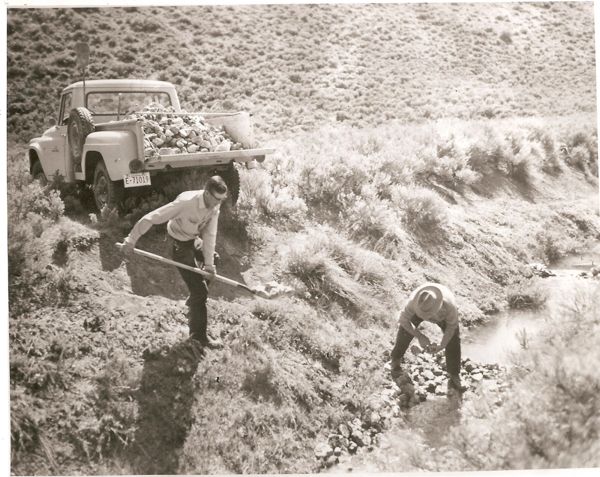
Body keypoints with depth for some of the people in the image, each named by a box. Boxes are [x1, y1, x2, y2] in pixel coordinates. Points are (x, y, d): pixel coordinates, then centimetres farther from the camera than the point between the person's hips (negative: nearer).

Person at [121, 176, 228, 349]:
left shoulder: (214, 205, -15)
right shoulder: (186, 202, -36)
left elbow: (209, 235, -13)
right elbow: (151, 218, -34)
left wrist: (209, 263, -15)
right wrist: (131, 240, -31)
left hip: (195, 240, 8)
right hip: (180, 245, -8)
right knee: (199, 290, -8)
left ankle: (194, 301, 44)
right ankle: (199, 335, 7)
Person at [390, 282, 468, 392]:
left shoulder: (449, 306, -46)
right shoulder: (413, 301, -44)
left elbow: (451, 327, -25)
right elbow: (403, 319, -26)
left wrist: (442, 345, -31)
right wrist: (420, 336, -30)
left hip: (443, 316, -1)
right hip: (418, 313, 1)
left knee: (453, 341, -12)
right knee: (404, 334, -6)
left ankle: (454, 377, 7)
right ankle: (395, 361, 25)